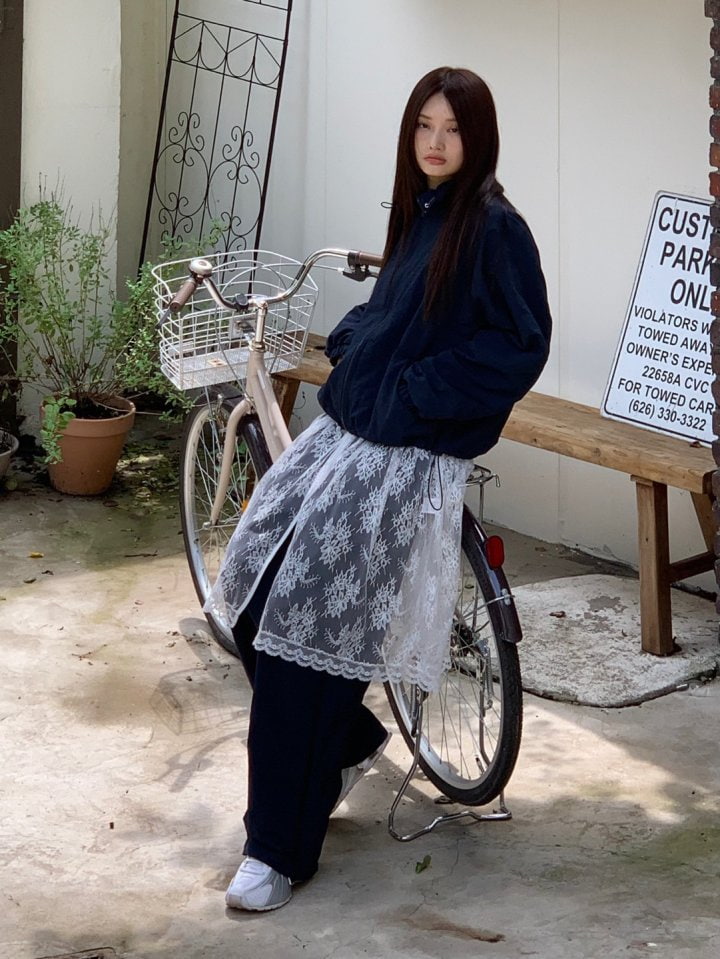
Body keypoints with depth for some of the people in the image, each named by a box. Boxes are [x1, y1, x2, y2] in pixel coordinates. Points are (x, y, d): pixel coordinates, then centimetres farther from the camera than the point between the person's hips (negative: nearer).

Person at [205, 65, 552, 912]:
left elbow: (519, 348, -14)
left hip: (410, 455, -8)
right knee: (251, 593, 4)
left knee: (308, 627, -11)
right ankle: (347, 742, 27)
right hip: (345, 428, 8)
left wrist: (413, 390, -15)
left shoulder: (494, 228, -11)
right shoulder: (417, 213, 12)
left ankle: (280, 851, -1)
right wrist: (350, 340, 8)